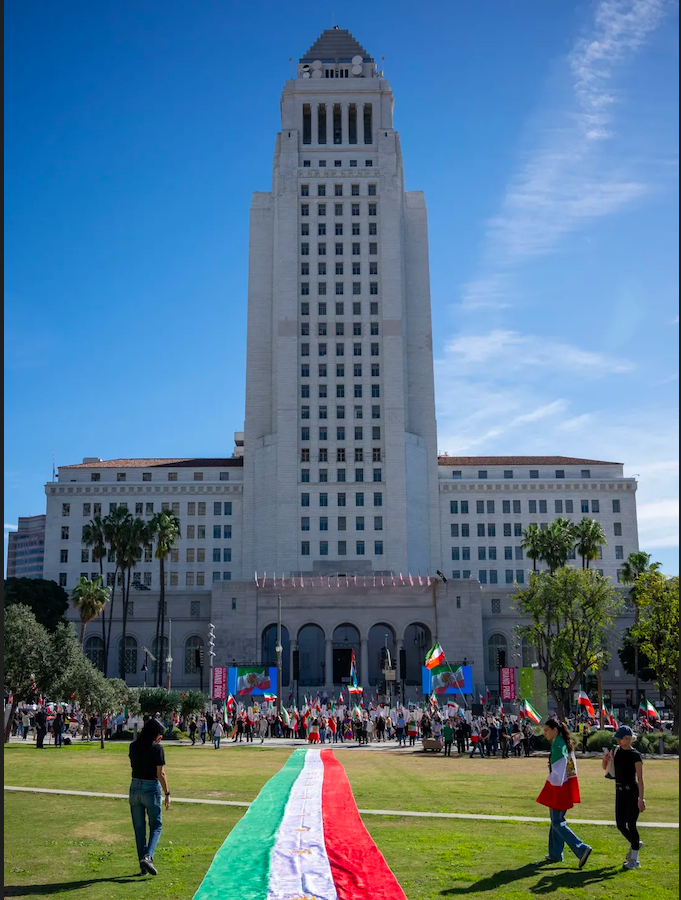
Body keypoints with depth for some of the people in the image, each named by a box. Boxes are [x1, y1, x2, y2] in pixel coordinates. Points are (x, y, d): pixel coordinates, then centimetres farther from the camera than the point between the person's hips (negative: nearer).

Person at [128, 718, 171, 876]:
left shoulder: (133, 746, 3)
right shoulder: (157, 748, -12)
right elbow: (161, 774, -13)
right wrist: (167, 794, -6)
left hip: (135, 787, 5)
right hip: (151, 788, -5)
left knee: (139, 828, 12)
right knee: (156, 826, 8)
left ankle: (143, 866, 15)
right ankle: (148, 856, -13)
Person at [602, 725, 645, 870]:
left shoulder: (635, 755, -13)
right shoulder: (616, 751, 5)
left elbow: (640, 778, -15)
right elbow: (605, 768, 13)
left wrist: (641, 798, -21)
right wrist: (605, 757, -9)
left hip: (632, 792, -6)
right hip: (620, 791, 7)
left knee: (631, 824, -5)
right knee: (620, 824, 10)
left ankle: (634, 859, 7)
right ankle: (635, 844, 38)